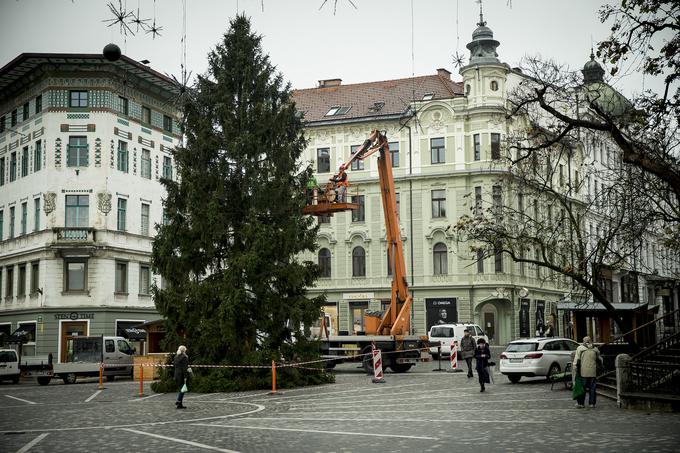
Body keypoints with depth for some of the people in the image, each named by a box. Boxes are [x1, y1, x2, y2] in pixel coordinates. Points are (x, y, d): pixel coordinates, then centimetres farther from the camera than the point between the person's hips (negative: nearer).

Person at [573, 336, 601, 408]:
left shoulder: (580, 348, 3)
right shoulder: (595, 349, 8)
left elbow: (577, 360, 0)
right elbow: (599, 359, 8)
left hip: (583, 372, -1)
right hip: (593, 372, 1)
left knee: (582, 387, 3)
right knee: (593, 388, 6)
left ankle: (581, 403, 3)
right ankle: (592, 403, 7)